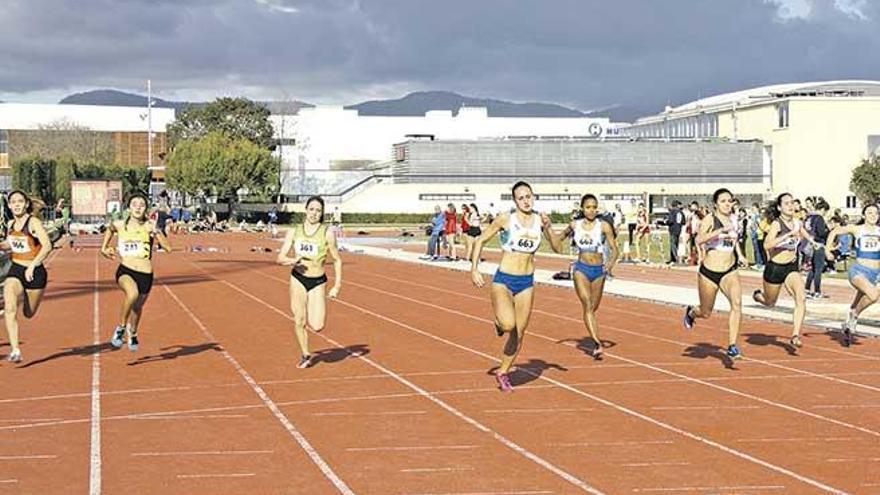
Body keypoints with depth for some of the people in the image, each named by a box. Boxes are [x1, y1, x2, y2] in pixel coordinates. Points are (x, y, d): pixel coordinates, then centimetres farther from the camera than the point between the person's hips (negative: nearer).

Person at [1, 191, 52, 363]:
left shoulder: (33, 222, -14)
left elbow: (47, 246, -25)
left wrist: (32, 265, -34)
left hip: (35, 272, -4)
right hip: (15, 271, 4)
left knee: (28, 313, 13)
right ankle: (15, 350, -20)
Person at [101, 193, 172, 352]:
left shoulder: (149, 226, -4)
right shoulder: (119, 225, 1)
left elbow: (167, 248, -15)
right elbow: (109, 229, 27)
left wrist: (156, 231, -25)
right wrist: (104, 247, 24)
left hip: (145, 274, 1)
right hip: (125, 271, -1)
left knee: (137, 307, 19)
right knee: (132, 293, -34)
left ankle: (133, 333, 53)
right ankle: (121, 328, -12)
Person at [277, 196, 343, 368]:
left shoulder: (327, 233, -7)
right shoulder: (294, 232, -1)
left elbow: (337, 260, 0)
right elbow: (280, 257, 0)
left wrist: (337, 286, -4)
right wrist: (293, 261, -22)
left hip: (318, 282, -2)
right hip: (298, 279, 2)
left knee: (317, 326, -11)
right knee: (299, 322, 4)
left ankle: (314, 314, 25)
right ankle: (305, 355, 25)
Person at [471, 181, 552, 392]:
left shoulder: (539, 219, 1)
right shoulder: (505, 219, -8)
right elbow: (481, 240, 1)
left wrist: (548, 227, -20)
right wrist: (474, 269, -8)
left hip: (527, 283, 4)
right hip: (503, 280, -4)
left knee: (519, 334, 8)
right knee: (509, 325, -27)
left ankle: (503, 372, 28)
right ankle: (500, 322, 10)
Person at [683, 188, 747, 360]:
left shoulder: (733, 221, 6)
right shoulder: (710, 219, -9)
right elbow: (699, 240, -26)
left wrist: (739, 255, 18)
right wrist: (720, 230, -36)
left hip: (729, 272, 3)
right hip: (709, 271, -3)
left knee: (737, 303, -24)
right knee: (705, 313, 13)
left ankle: (732, 346, -21)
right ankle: (690, 312, 51)